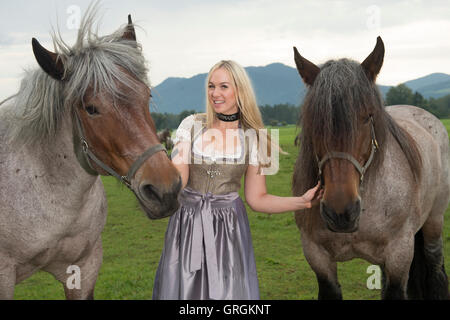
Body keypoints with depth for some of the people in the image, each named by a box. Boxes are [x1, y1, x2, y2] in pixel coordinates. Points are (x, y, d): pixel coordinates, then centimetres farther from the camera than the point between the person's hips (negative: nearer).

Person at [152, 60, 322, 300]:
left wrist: (303, 201, -11)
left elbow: (256, 199, 1)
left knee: (229, 290, 4)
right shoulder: (191, 125, -1)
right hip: (187, 224, 0)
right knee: (182, 288, 7)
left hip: (228, 226, 0)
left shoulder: (252, 137, -1)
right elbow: (178, 179, -9)